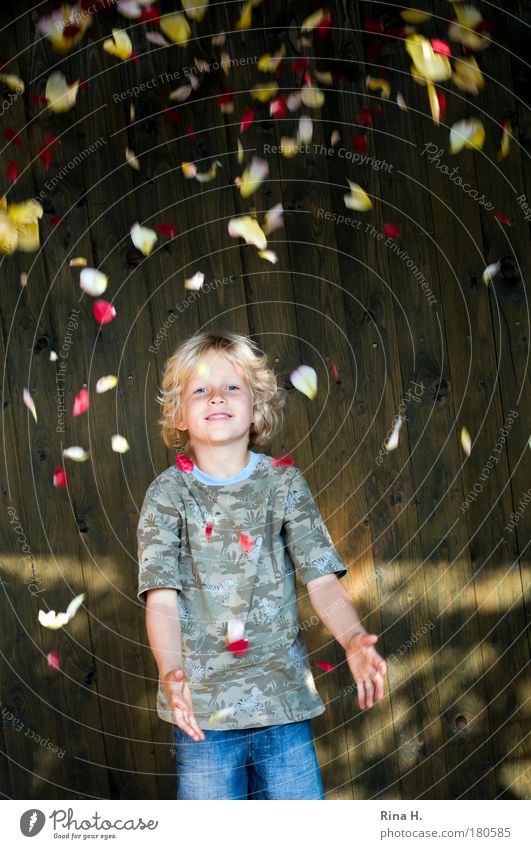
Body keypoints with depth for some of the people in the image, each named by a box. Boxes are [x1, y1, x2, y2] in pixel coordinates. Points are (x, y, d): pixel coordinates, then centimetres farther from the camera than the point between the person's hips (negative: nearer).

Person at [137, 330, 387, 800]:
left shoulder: (283, 482, 4)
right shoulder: (167, 493, 0)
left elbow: (321, 579, -3)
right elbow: (162, 598, -9)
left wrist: (353, 639, -23)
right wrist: (171, 672, -27)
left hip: (285, 701, 1)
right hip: (204, 710, -1)